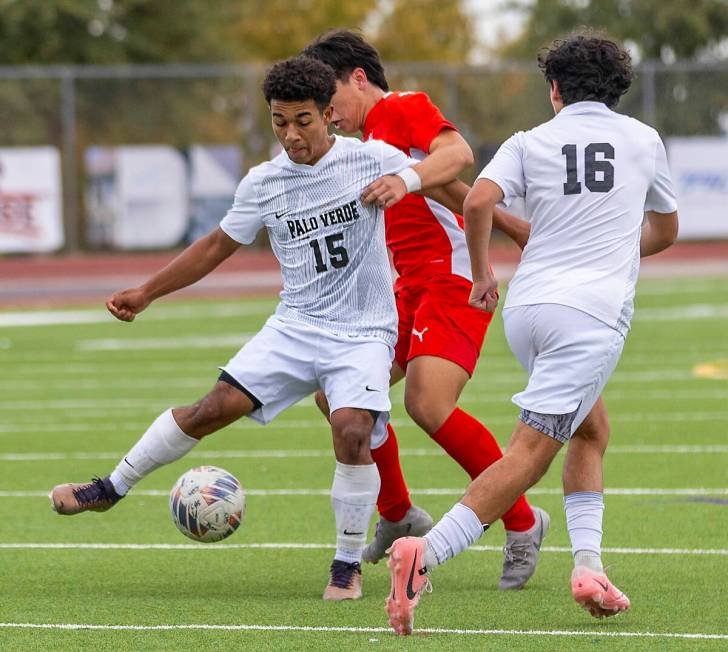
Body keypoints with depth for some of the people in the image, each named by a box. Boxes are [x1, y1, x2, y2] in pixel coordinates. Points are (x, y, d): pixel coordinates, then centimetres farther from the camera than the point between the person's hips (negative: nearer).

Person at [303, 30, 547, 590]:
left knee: (427, 403, -24)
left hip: (454, 278, -9)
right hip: (411, 287, 9)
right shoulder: (369, 142, 23)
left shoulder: (406, 108, -4)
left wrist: (407, 179, -39)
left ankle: (522, 523, -10)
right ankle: (398, 518, 16)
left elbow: (459, 152, -23)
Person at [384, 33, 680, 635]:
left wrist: (483, 274, 8)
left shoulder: (530, 142, 11)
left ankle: (588, 564, 9)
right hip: (592, 313, -3)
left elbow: (478, 202, -8)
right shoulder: (643, 139, 14)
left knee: (590, 430, 23)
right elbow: (665, 230, 29)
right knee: (529, 454, -12)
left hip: (525, 309, 3)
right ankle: (425, 553, -30)